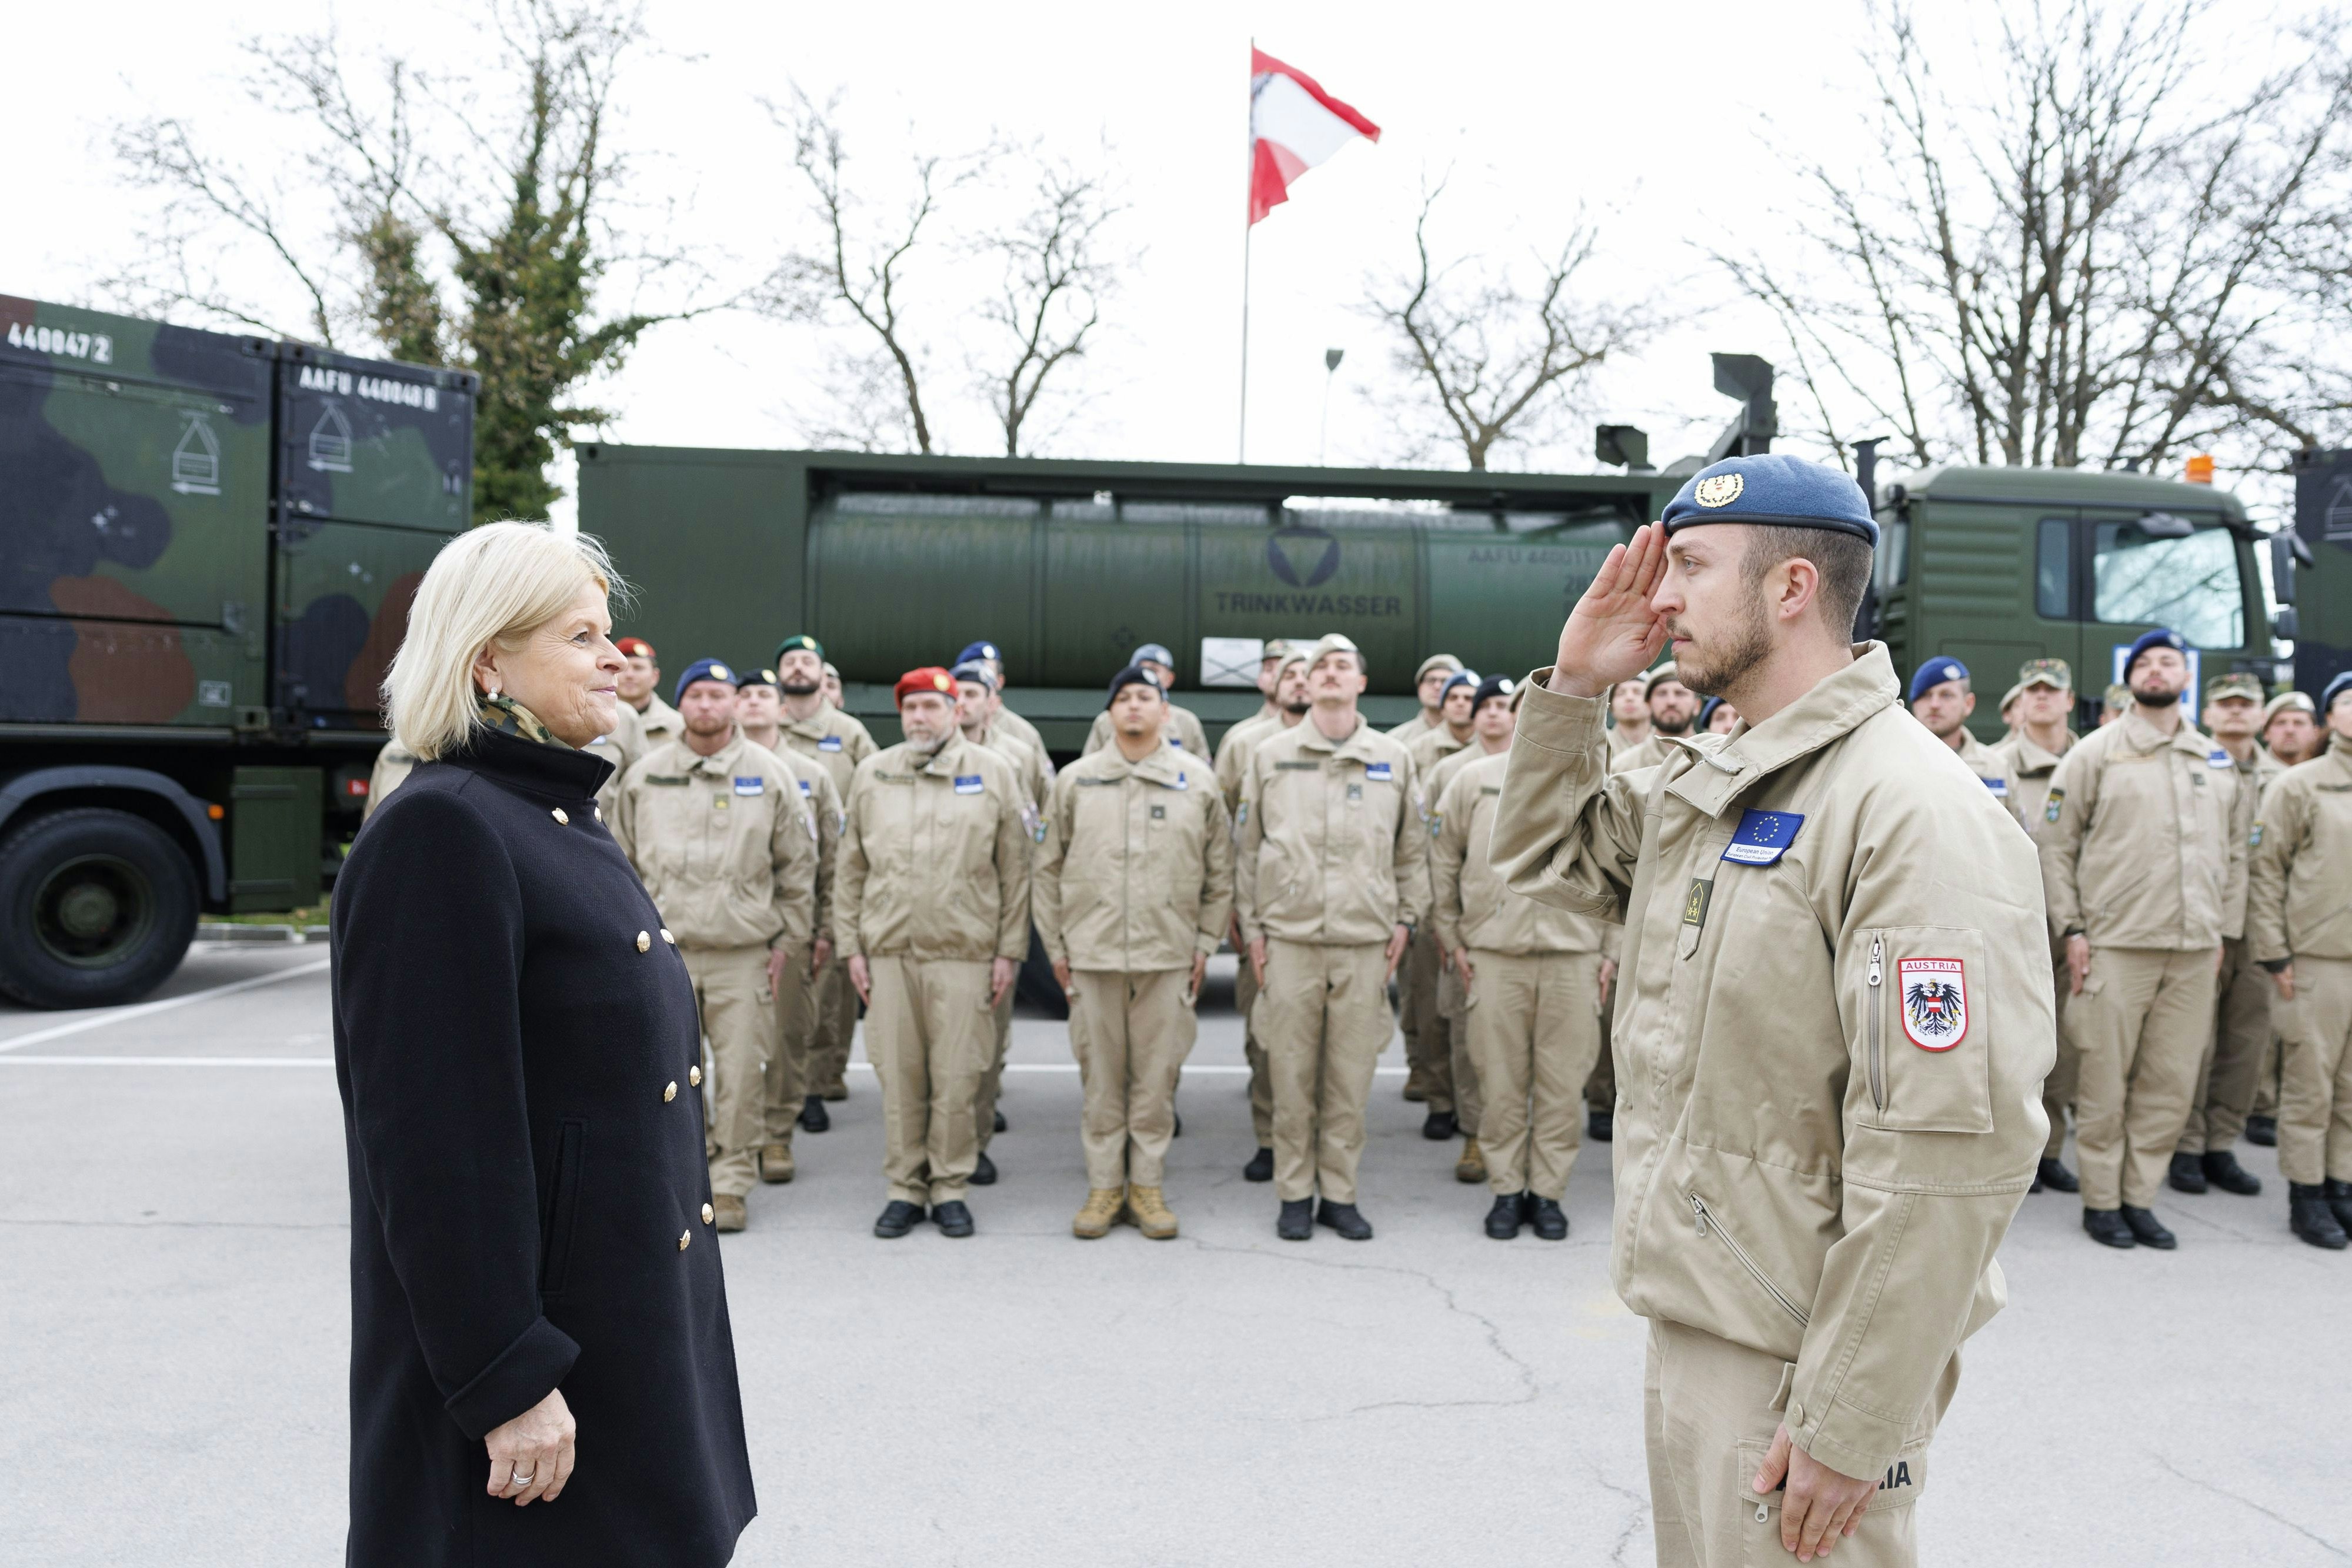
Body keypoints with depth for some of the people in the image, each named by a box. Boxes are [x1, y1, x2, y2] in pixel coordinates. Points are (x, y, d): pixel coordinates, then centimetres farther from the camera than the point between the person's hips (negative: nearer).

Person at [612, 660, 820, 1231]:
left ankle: (731, 1183, 12)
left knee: (741, 1071, 0)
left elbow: (798, 866, 6)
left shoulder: (771, 773, 3)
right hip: (662, 949, 2)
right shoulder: (645, 775, 8)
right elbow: (622, 861, 15)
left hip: (744, 953, -1)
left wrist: (788, 941, 3)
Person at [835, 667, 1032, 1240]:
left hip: (964, 951, -2)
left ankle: (950, 1187, 14)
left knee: (957, 1077, 1)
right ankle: (905, 1188, 17)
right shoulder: (872, 774, 10)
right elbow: (850, 869, 12)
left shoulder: (992, 772, 4)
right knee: (899, 1076, 5)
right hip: (888, 951, 2)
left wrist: (1009, 950, 1)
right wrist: (852, 946, 6)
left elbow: (1014, 870, 4)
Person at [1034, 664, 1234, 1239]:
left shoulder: (1196, 781, 6)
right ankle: (1104, 1185, 17)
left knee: (1157, 1076, 5)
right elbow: (1049, 868, 9)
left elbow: (1220, 872, 9)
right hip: (1092, 953, 0)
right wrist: (1055, 944, 5)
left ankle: (1148, 1185, 17)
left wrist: (1205, 943, 5)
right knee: (1101, 1077, 6)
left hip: (1168, 955, 0)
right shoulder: (1076, 780, 7)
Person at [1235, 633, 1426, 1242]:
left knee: (1351, 1076, 4)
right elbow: (1246, 847, 8)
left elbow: (1413, 850, 14)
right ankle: (1295, 1195, 15)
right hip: (1289, 939, -1)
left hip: (1366, 941, 1)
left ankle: (1339, 1193, 16)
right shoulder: (1270, 756, 7)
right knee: (1292, 1075, 3)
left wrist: (1406, 920, 8)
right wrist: (1251, 928, 4)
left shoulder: (1393, 758, 9)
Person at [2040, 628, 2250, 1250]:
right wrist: (2071, 928, -6)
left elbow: (2236, 851, 21)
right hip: (2117, 943, -4)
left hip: (2195, 950, 4)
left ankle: (2139, 1197, 19)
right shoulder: (2097, 751, 1)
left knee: (2172, 1083, 7)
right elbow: (2053, 843, 0)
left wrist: (2223, 926, 13)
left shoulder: (2217, 761, 14)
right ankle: (2101, 1200, 13)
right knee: (2106, 1081, 1)